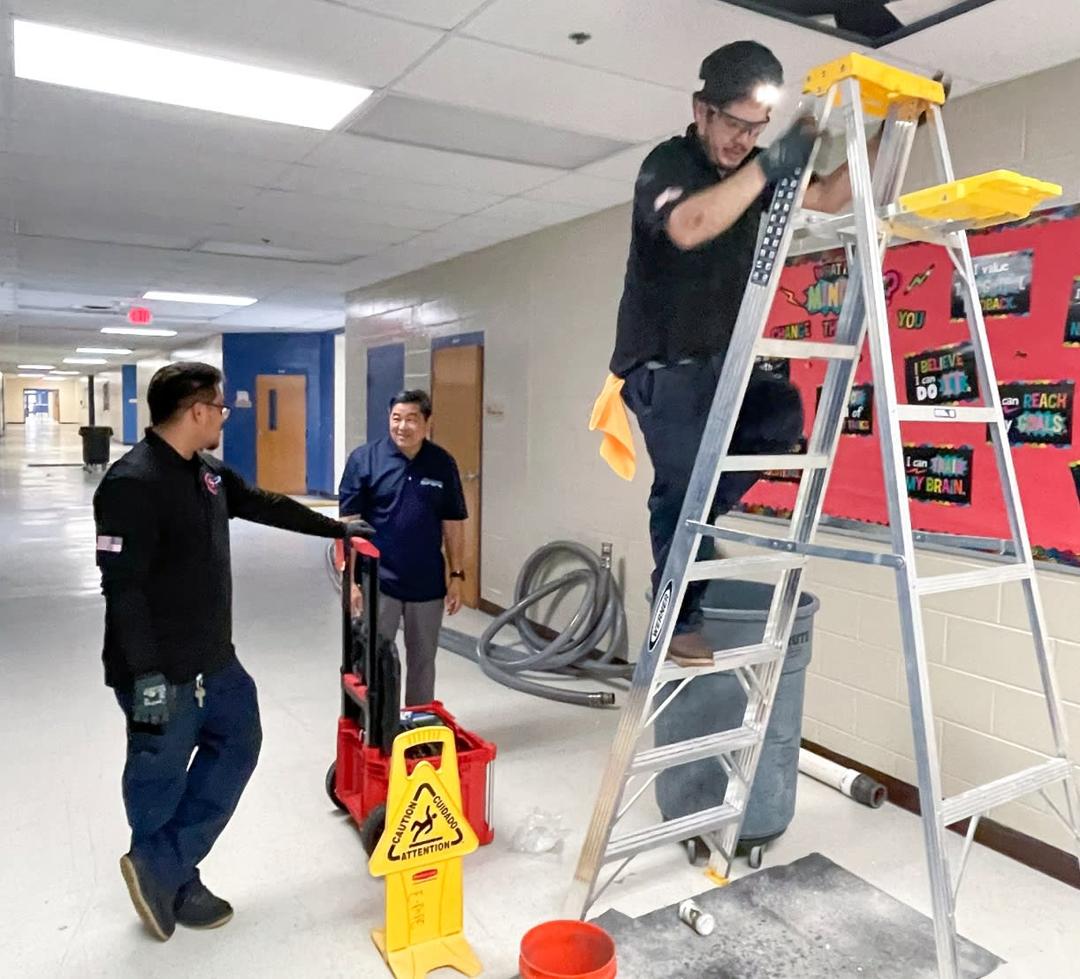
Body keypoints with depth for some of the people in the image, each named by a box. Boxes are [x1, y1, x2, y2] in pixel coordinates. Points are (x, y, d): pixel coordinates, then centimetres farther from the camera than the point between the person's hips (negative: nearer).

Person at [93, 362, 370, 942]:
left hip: (213, 659, 10)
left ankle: (164, 873, 24)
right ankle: (172, 883, 28)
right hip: (161, 671, -10)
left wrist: (338, 528, 29)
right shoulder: (132, 484, -21)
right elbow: (122, 587, -24)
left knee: (237, 745, 17)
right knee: (161, 779, 7)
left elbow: (268, 507, 21)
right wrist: (147, 674, -25)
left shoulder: (206, 473, 8)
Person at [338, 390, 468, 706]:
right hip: (378, 581, -2)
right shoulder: (364, 459, -7)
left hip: (428, 583, 3)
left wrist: (457, 575, 3)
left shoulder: (443, 464, 0)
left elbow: (453, 524, 5)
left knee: (423, 662, 15)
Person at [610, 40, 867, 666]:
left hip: (719, 359, 7)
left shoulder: (752, 171, 12)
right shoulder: (668, 163, -9)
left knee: (784, 413, -16)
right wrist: (771, 165, -32)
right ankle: (678, 625, 0)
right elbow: (689, 226, -31)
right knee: (684, 481, -13)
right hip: (662, 363, -7)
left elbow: (830, 198, 13)